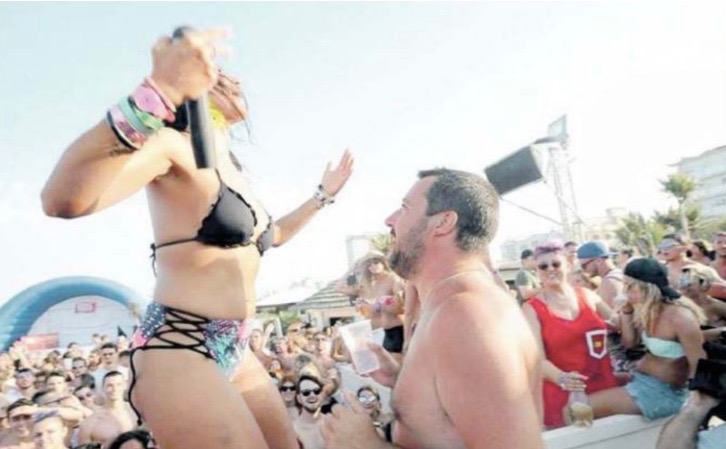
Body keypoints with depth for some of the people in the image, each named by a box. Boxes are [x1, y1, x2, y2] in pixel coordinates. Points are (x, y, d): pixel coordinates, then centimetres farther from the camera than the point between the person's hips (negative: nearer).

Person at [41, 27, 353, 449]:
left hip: (234, 353, 9)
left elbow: (272, 234, 34)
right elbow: (63, 200, -30)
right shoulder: (174, 146, -10)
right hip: (177, 350, -9)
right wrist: (157, 93, -40)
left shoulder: (233, 171, 16)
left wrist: (324, 194, 31)